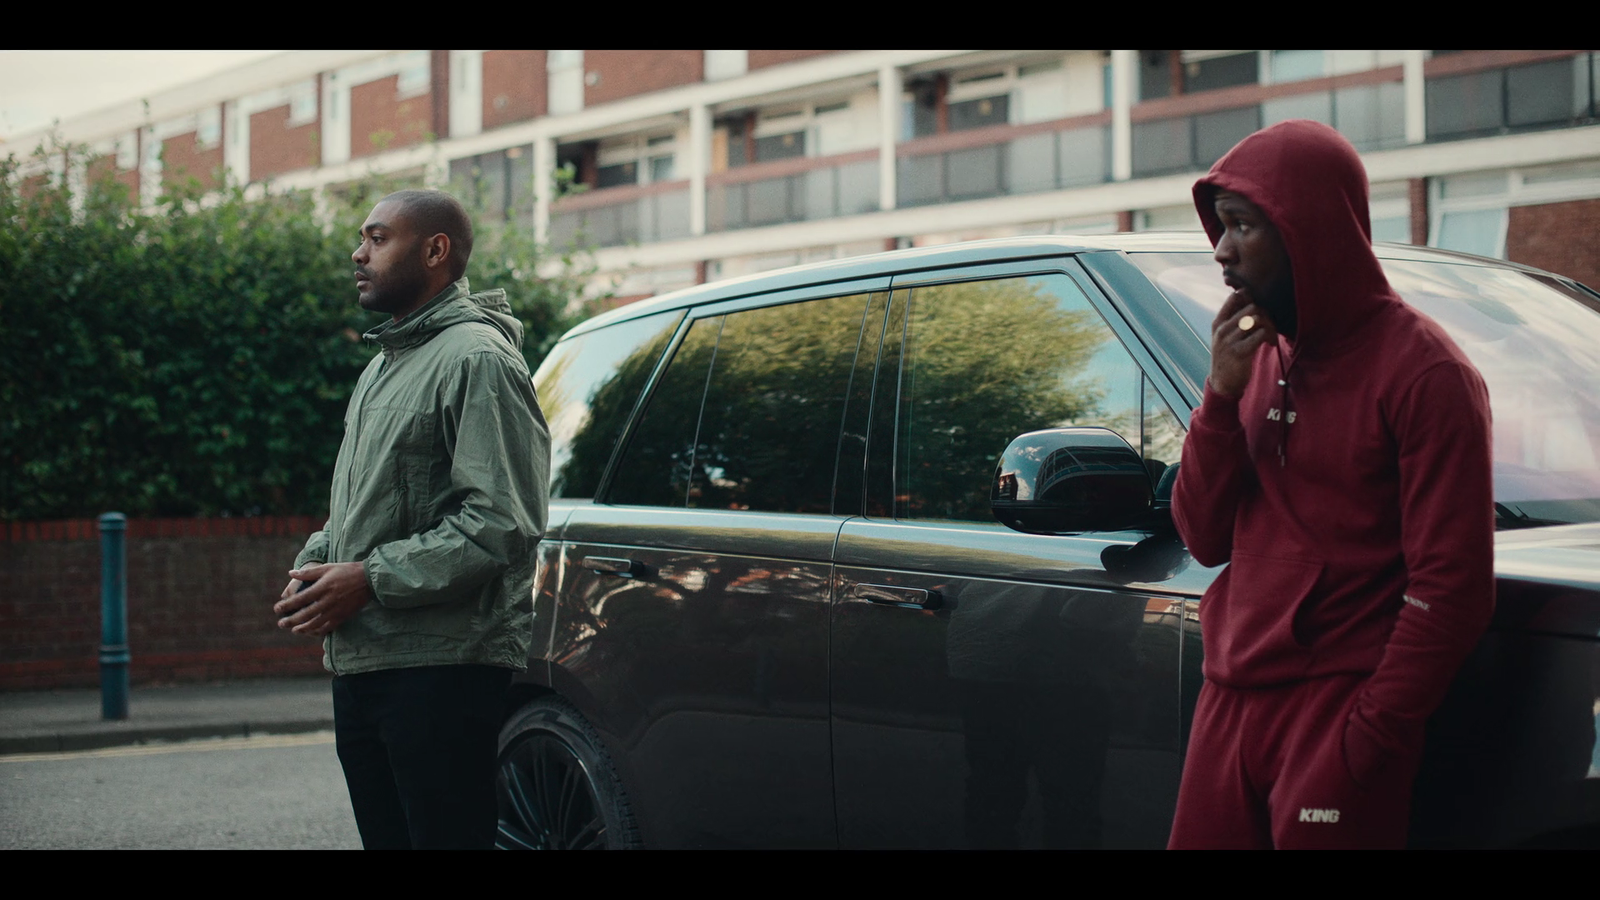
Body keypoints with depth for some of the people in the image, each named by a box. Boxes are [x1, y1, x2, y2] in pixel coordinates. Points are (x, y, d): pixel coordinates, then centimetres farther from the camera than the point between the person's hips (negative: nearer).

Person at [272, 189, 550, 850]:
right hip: (359, 663, 9)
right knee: (384, 836, 14)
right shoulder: (384, 363, 21)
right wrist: (316, 564, 8)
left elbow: (501, 521, -19)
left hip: (440, 668, -9)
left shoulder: (476, 358, -10)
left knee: (446, 836, -6)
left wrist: (372, 580, -18)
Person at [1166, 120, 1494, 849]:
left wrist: (1372, 735, -17)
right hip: (1230, 703, 6)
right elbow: (1207, 539, 8)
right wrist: (1223, 395, -5)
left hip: (1336, 713, -6)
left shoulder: (1421, 371, -9)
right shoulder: (1264, 357, 12)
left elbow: (1452, 585, -13)